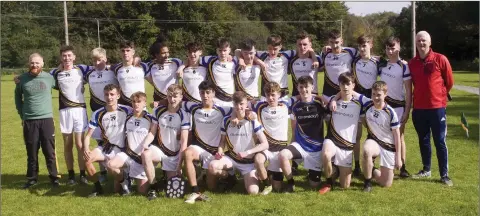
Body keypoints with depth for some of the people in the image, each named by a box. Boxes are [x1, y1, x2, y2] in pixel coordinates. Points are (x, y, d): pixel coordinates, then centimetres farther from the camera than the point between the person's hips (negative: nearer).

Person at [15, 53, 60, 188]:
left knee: (49, 151, 5)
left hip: (47, 119, -1)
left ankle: (54, 177, 15)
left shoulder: (49, 77, -3)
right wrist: (22, 115, 11)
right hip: (29, 121, 1)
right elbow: (18, 98, 13)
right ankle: (32, 178, 21)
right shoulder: (22, 79, 0)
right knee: (31, 152, 9)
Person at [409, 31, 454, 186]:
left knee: (440, 142, 1)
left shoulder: (440, 59, -5)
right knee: (423, 140, 13)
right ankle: (426, 170, 26)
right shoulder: (412, 63, 4)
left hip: (437, 107, -3)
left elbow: (449, 81, 4)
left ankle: (444, 175, 8)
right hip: (419, 108, 3)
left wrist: (439, 95, 13)